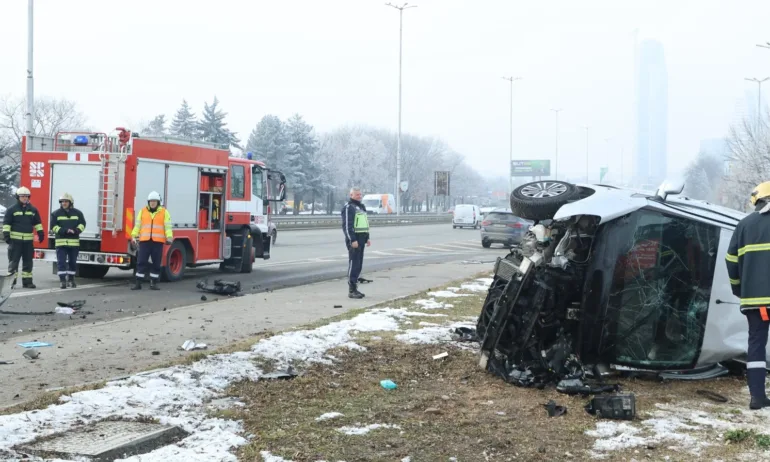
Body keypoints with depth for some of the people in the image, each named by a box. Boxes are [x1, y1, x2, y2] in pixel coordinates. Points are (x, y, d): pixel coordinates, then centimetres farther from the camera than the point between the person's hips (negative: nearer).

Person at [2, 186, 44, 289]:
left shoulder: (33, 209, 11)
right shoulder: (12, 209, 0)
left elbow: (38, 223, 16)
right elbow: (6, 223, -2)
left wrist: (40, 233, 8)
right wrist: (6, 234, -11)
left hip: (28, 240, 4)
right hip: (15, 239, -4)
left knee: (28, 262, 7)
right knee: (13, 261, -3)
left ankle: (27, 281, 13)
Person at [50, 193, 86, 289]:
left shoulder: (77, 213, 8)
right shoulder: (56, 213, 3)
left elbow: (82, 224, 4)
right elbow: (53, 226, -3)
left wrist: (76, 231, -17)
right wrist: (64, 231, -18)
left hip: (74, 242, 2)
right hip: (61, 242, -2)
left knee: (73, 262, 9)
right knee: (61, 262, -7)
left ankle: (71, 279, 22)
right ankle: (63, 281, -6)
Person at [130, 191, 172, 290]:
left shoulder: (164, 212, 5)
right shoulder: (143, 211, 10)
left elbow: (168, 226, -2)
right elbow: (137, 225, 8)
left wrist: (169, 237, -15)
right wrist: (134, 236, -2)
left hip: (158, 241, -1)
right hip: (145, 241, 1)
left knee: (156, 263, 4)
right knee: (141, 262, -3)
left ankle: (153, 283, 14)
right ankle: (138, 283, 0)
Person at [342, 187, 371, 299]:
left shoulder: (361, 206, 20)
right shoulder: (348, 207, -10)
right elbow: (347, 225, -16)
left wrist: (367, 238, 20)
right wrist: (352, 240, -21)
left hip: (361, 238, 9)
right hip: (354, 239, -9)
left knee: (359, 264, 10)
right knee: (354, 263, -9)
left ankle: (354, 288, 16)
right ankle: (351, 290, -7)